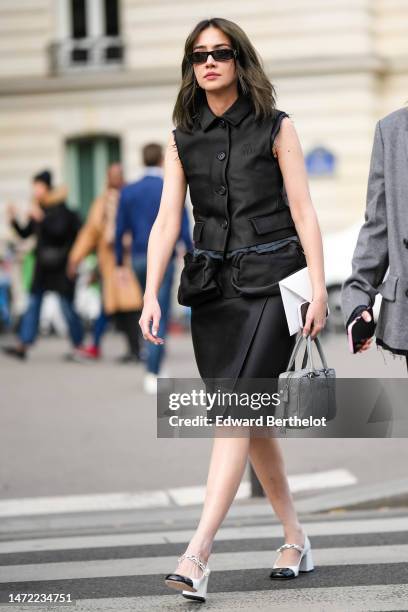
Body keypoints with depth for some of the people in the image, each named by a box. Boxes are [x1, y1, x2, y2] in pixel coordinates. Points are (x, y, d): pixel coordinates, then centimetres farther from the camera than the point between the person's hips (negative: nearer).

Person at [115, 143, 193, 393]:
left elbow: (120, 231, 4)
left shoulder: (128, 192, 3)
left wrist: (119, 264, 12)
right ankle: (152, 374, -10)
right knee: (160, 317, -3)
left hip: (139, 259, 4)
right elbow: (184, 232, -11)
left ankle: (154, 367, 24)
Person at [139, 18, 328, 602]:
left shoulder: (275, 128, 2)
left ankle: (197, 556, -23)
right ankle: (296, 540, 23)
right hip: (212, 286, 5)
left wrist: (319, 288, -9)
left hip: (269, 284, -4)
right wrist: (151, 295, -7)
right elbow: (167, 220, 4)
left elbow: (303, 210, -1)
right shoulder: (183, 138, 11)